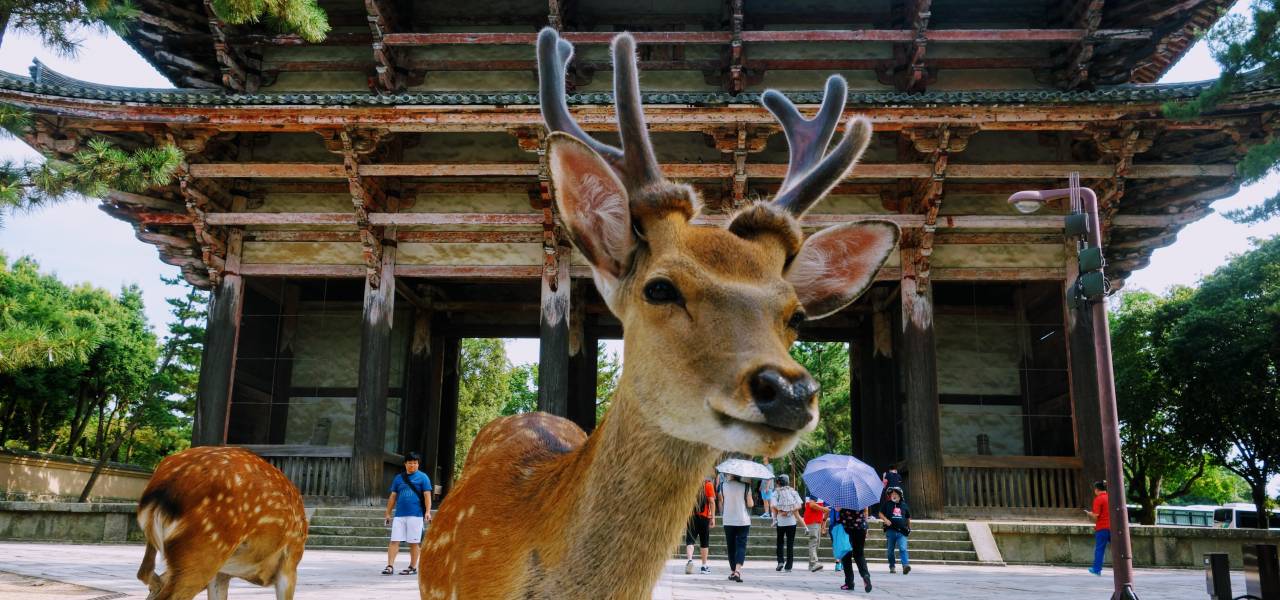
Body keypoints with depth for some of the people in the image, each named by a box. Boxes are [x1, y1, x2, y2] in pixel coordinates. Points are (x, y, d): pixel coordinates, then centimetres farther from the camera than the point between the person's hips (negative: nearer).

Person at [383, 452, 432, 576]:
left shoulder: (423, 477, 2)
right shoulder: (398, 478, 13)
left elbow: (427, 495, -3)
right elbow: (393, 497, 16)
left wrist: (427, 512, -13)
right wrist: (388, 514, 13)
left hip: (415, 515, -3)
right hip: (399, 515, 3)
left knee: (413, 543, 3)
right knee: (394, 541, -3)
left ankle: (413, 567, 13)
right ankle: (390, 566, -1)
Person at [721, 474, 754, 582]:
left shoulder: (724, 485, -2)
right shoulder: (745, 486, -8)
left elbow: (721, 503, 8)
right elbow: (750, 504, -6)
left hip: (728, 521, 2)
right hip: (743, 521, -2)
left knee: (731, 547, 13)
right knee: (741, 546, -1)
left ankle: (732, 572, 20)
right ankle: (737, 571, -19)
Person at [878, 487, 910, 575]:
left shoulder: (904, 505, 11)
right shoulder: (887, 504, 5)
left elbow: (908, 518, 23)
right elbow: (881, 513, 7)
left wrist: (909, 528, 25)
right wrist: (885, 519, -12)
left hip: (901, 532, 0)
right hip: (890, 530, 0)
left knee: (903, 549, -16)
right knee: (890, 550, 8)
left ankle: (906, 565, -24)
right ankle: (892, 567, 19)